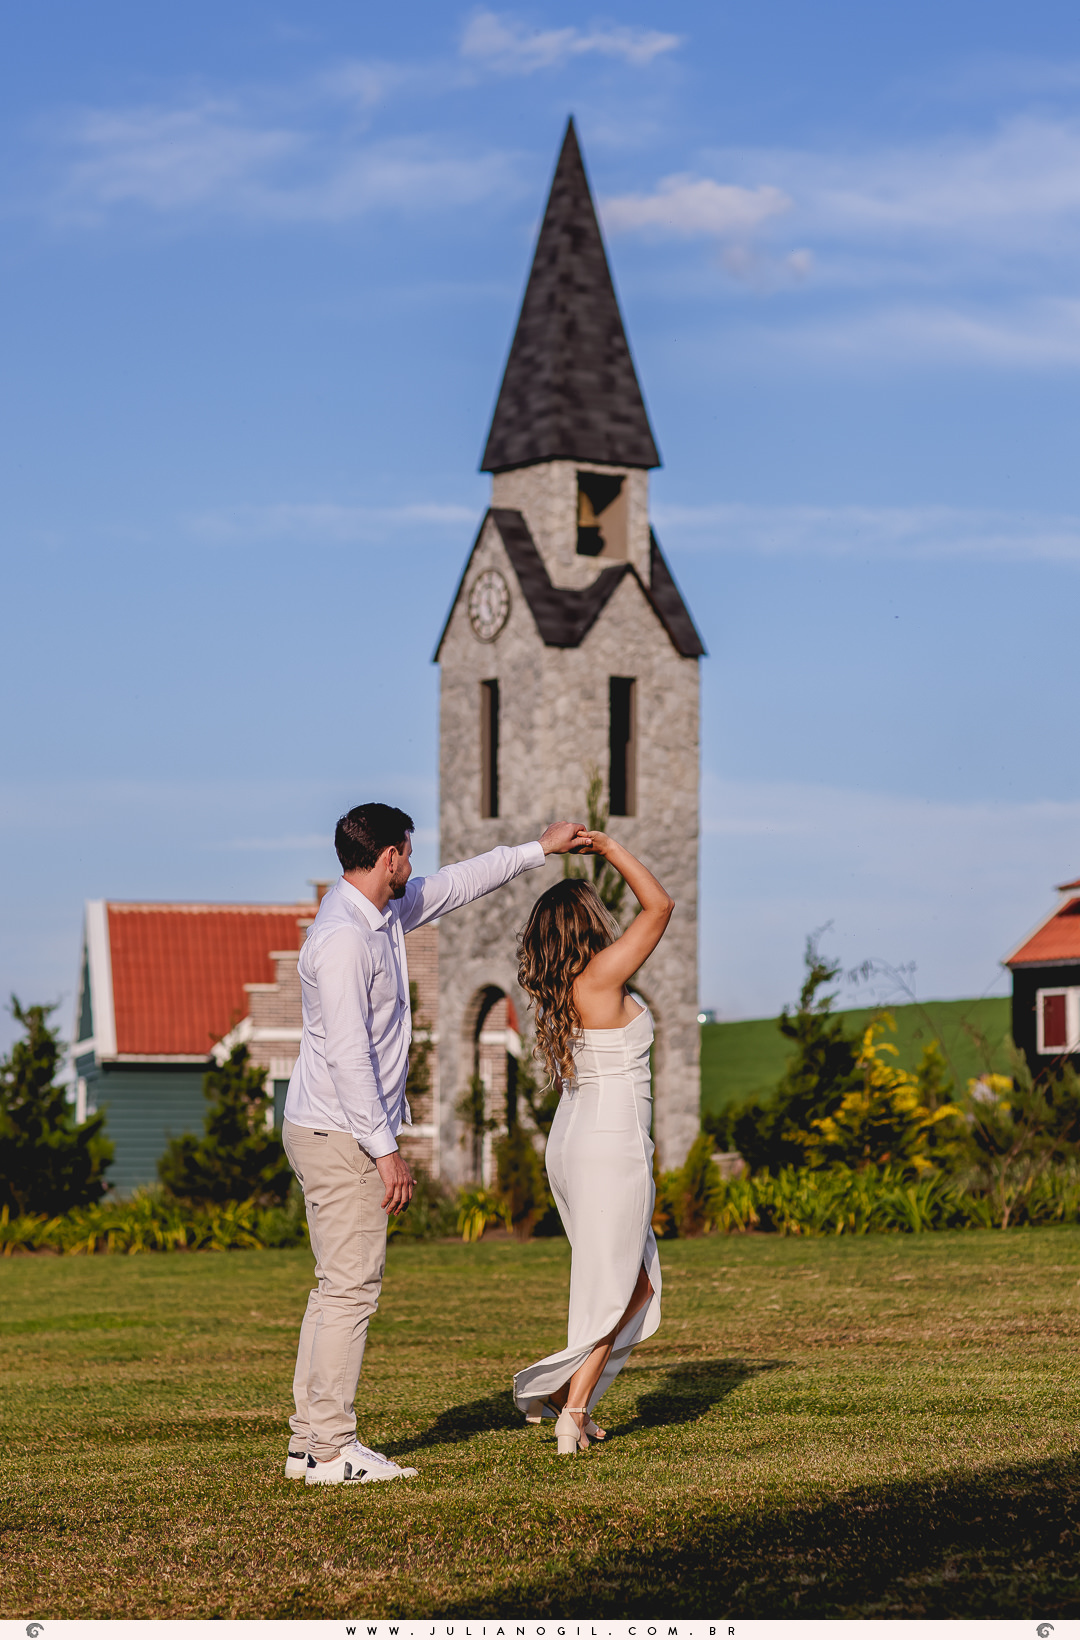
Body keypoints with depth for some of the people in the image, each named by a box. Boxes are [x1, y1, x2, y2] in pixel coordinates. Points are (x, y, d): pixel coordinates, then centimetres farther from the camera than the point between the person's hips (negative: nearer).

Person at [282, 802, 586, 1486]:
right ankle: (331, 1449, -4)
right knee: (350, 1289, -8)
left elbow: (456, 884, 27)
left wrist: (539, 849, 29)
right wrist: (385, 1148, -21)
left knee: (340, 1289, 11)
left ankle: (310, 1443, 14)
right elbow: (347, 1054, -22)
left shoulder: (385, 915, 11)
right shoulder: (342, 938, -19)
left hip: (346, 1137, 10)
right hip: (340, 1138, -10)